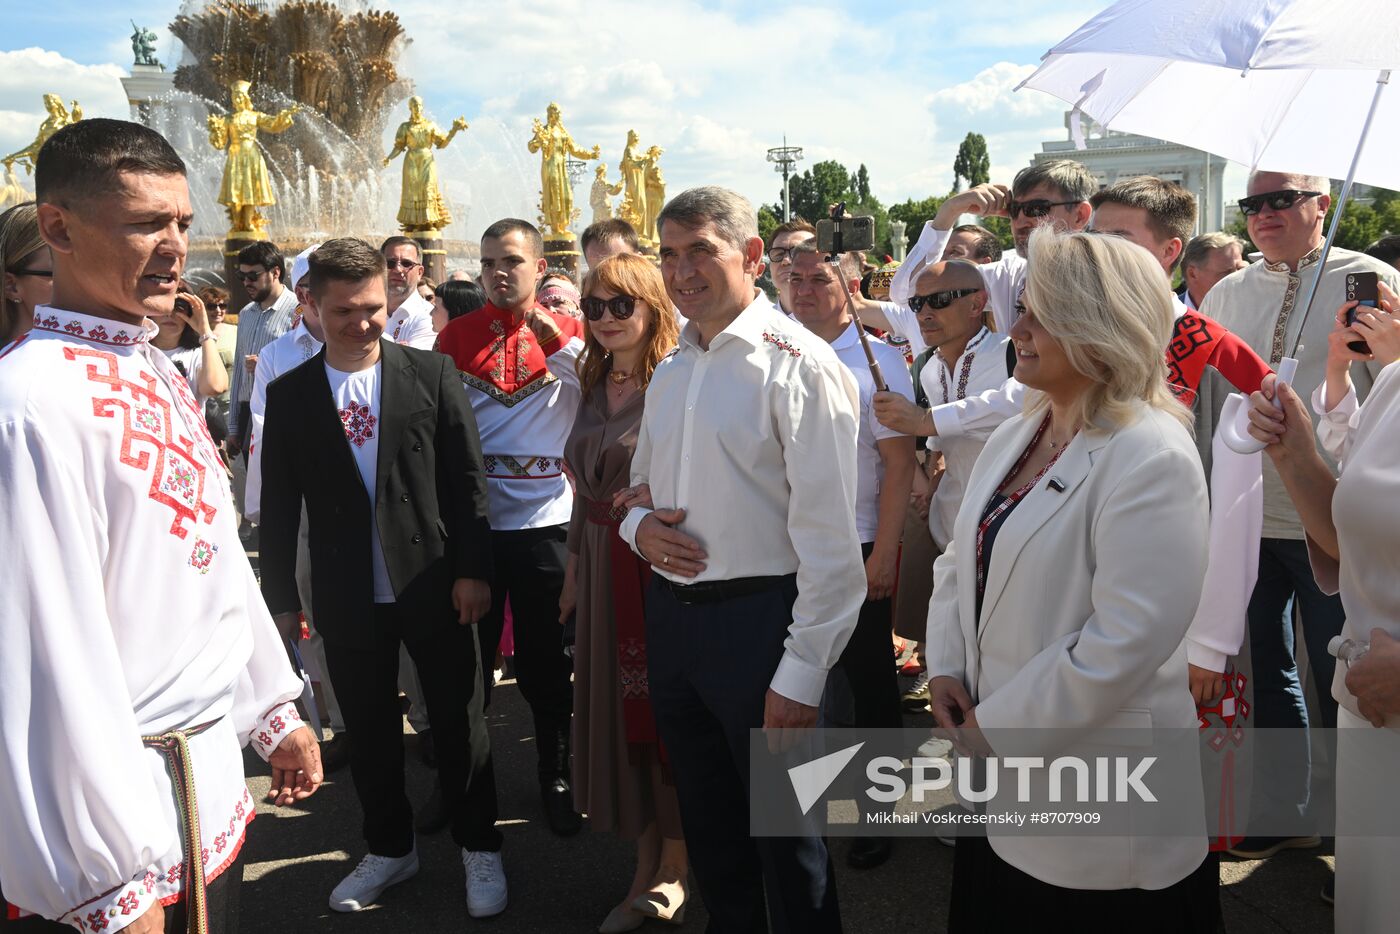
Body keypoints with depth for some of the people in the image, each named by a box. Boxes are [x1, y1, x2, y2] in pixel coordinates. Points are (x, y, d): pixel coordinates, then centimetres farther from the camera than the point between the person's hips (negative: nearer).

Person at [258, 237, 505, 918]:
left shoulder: (431, 372, -2)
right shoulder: (289, 394, 2)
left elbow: (466, 478, -3)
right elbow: (278, 504, 5)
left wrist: (472, 569, -7)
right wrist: (280, 595, 3)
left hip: (432, 585, -1)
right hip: (346, 598, 2)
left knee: (459, 722, 10)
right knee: (369, 731, 14)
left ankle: (479, 846, 29)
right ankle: (389, 848, 35)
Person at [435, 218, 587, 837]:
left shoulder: (567, 332, 3)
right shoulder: (456, 335, 5)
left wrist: (556, 341, -19)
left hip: (543, 521, -1)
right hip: (469, 519, 1)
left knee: (545, 660, 9)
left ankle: (557, 777, 26)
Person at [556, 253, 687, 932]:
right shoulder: (595, 385, 10)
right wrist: (574, 569, 17)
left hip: (662, 566, -7)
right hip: (601, 566, 7)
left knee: (664, 706, 4)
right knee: (615, 708, 12)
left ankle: (675, 868, 24)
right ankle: (645, 869, 28)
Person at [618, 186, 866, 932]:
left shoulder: (797, 365, -14)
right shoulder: (671, 369, 9)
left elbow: (828, 540, -17)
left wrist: (801, 673, -17)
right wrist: (639, 525, -3)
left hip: (756, 618, -7)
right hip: (671, 612, 7)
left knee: (784, 839, 9)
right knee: (707, 823, 22)